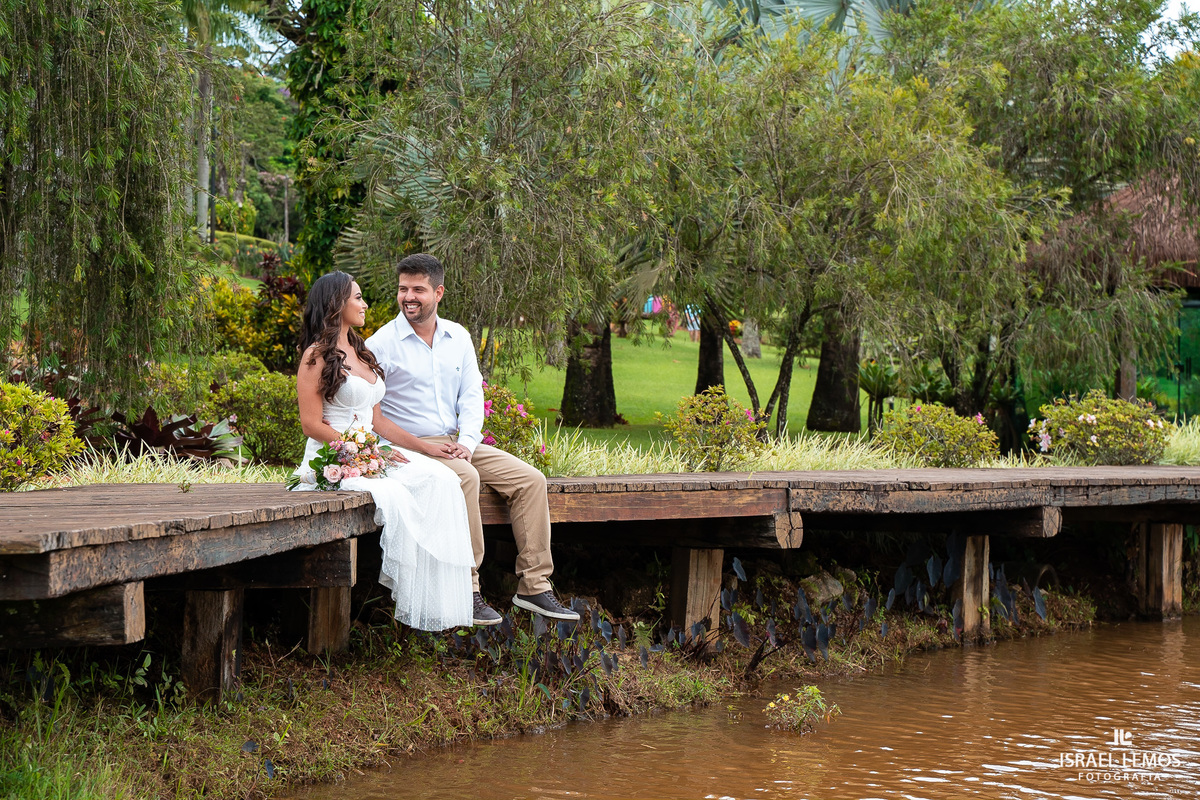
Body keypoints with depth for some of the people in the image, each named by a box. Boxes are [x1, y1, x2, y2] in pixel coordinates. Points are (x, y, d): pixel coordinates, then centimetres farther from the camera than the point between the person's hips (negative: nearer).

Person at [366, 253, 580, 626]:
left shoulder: (458, 337, 12)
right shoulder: (381, 344, -5)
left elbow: (471, 396, 11)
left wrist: (466, 442, -8)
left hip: (458, 443, 6)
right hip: (411, 448, -6)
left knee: (530, 479, -10)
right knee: (466, 478, -35)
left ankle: (534, 586, -7)